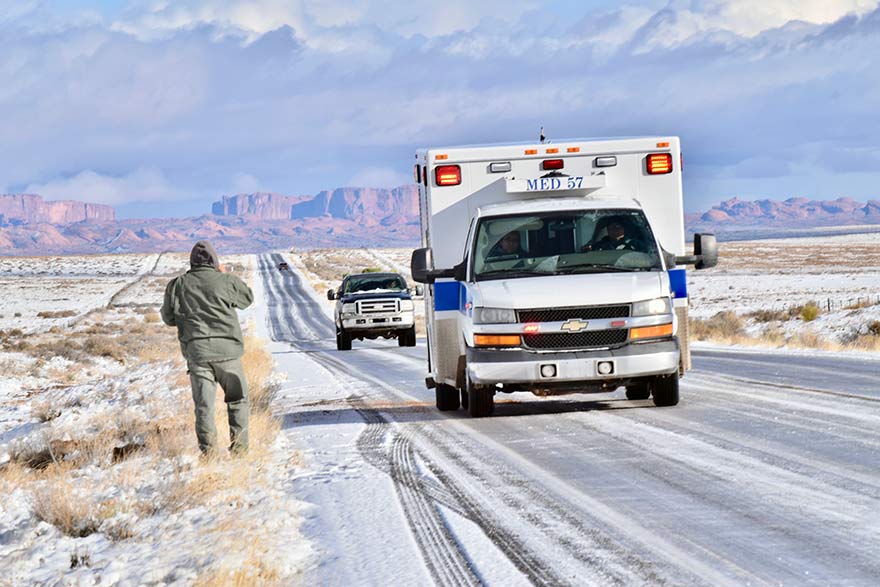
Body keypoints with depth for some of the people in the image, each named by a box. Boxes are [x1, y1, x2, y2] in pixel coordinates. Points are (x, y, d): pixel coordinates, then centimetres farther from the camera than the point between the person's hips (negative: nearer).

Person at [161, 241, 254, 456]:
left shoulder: (177, 285, 4)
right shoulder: (226, 281, -1)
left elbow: (168, 317, 13)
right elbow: (248, 298, 17)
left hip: (196, 351, 1)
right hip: (227, 349, -1)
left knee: (204, 403, 3)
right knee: (238, 398, 13)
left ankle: (208, 449, -5)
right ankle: (239, 445, 6)